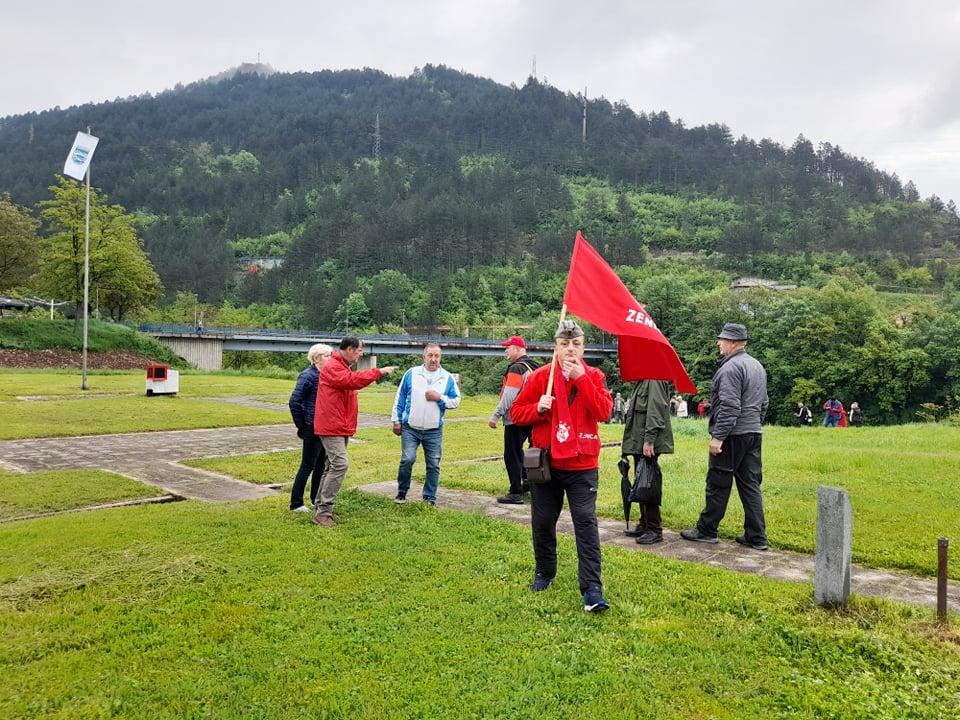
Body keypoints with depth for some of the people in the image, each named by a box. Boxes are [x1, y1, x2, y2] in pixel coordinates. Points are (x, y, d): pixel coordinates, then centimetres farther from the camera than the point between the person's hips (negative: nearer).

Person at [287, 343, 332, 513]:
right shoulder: (308, 376, -13)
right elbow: (294, 401, -17)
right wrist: (301, 426, -12)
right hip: (312, 429, -8)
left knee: (321, 464, 15)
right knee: (308, 466, -1)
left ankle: (316, 499, 28)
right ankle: (296, 504, 9)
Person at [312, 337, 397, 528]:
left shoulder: (343, 367, 21)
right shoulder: (332, 366, -14)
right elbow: (352, 380, -28)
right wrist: (379, 372, -25)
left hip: (341, 427, 11)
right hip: (331, 426, -11)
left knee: (332, 466, 13)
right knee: (340, 464, -16)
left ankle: (320, 508, 20)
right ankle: (323, 512, -13)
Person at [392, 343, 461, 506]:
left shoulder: (447, 378, 4)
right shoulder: (411, 374, 2)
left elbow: (456, 401, 4)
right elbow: (400, 398, 7)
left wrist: (439, 397, -12)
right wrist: (396, 420, 4)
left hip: (434, 431, 1)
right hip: (410, 428, -1)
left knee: (433, 465, 4)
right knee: (407, 459, -10)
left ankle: (430, 498, 17)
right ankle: (401, 492, 10)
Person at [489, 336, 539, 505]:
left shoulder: (516, 368, -15)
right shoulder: (534, 367, 13)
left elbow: (509, 396, -21)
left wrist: (495, 415, -19)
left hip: (515, 419, -9)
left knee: (511, 455, -4)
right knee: (518, 451, 22)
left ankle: (515, 494, -4)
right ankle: (526, 482, 30)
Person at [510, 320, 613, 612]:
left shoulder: (594, 377, 0)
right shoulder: (540, 376, 1)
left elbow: (604, 412, -16)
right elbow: (516, 412, 4)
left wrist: (581, 378, -20)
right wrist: (538, 408, -17)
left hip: (582, 466, -2)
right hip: (546, 464, 2)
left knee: (586, 522, -9)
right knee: (542, 522, 12)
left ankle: (592, 590, -7)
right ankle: (544, 572, 35)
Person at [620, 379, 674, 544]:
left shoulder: (655, 380, -13)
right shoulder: (642, 382, 17)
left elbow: (655, 410, -21)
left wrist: (649, 440, -24)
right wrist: (627, 441, 19)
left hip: (648, 445, -10)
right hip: (639, 444, 10)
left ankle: (654, 529, 2)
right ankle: (644, 524, 24)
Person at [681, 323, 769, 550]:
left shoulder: (730, 367, -15)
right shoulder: (757, 366, 15)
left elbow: (729, 407, -21)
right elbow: (764, 403, 21)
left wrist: (717, 437, -20)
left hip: (732, 436, -9)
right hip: (754, 433, 9)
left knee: (718, 485, 2)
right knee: (750, 485, 10)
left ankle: (706, 530, 12)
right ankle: (756, 537, 12)